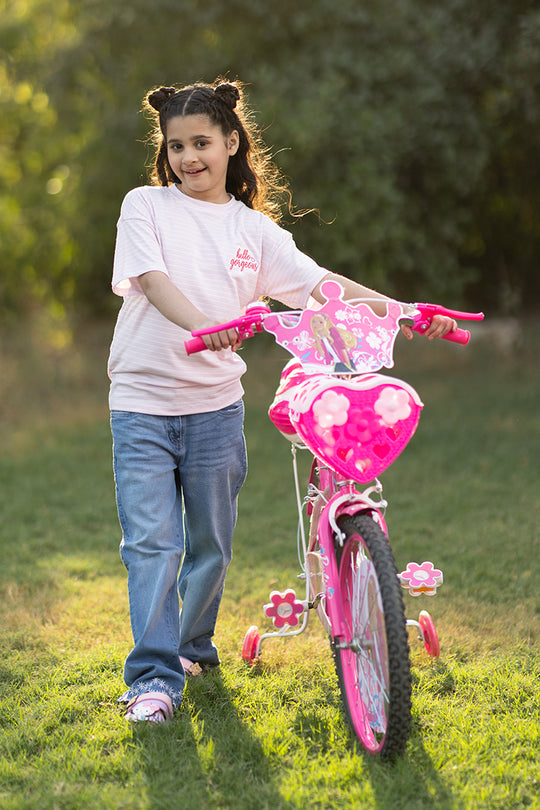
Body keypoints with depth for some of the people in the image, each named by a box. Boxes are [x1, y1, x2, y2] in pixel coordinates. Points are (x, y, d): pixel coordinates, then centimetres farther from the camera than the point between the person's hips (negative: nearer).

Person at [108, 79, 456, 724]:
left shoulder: (254, 229, 8)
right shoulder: (146, 206, 1)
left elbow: (322, 284, 0)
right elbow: (151, 278, -15)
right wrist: (201, 324, -35)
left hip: (215, 404, 3)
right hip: (142, 403, -2)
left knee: (210, 541, 11)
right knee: (151, 540, -9)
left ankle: (194, 644, 32)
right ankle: (154, 675, -5)